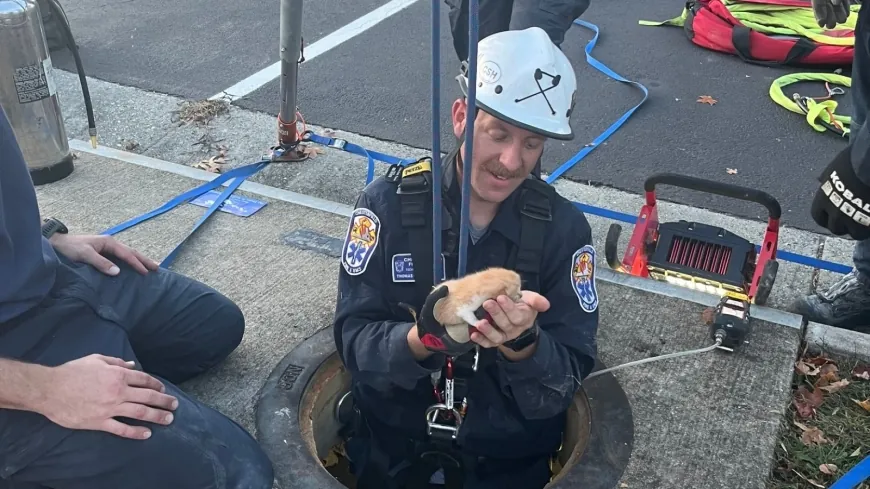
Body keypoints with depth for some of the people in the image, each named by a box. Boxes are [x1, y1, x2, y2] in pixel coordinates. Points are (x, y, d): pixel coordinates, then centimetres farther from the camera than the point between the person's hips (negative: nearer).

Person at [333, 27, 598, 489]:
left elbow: (567, 384, -9)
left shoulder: (565, 227, -8)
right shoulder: (387, 202, -10)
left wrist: (524, 343, -29)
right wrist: (421, 338, -31)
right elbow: (353, 341, -12)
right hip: (391, 449, 0)